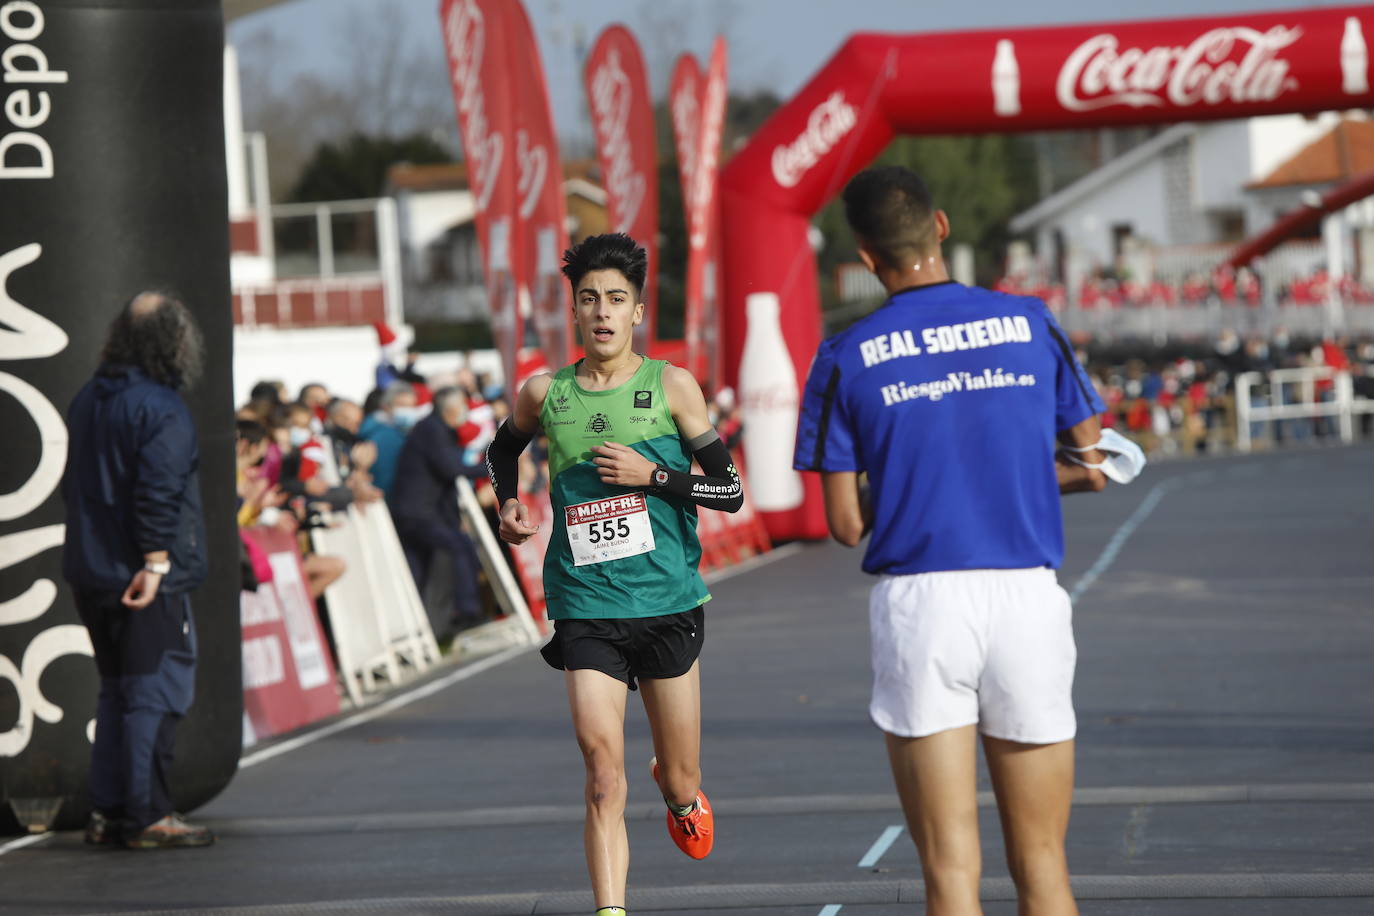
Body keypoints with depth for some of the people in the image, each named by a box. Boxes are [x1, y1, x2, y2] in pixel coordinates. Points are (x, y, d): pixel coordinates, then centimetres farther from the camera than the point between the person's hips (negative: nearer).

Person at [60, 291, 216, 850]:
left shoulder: (88, 400, 12)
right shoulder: (162, 410, -14)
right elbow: (159, 494, -22)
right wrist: (155, 560, -21)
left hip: (90, 573, 8)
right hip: (151, 581, -8)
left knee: (117, 691, 16)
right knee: (157, 693, -3)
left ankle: (106, 813, 17)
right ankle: (147, 817, -4)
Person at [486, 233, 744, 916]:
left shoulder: (671, 387, -1)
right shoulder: (543, 394, 4)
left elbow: (729, 490, -1)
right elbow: (501, 450, 27)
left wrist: (651, 474, -15)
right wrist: (508, 503, 8)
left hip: (668, 603, 0)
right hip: (585, 609, 0)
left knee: (681, 783, 12)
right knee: (603, 770, -16)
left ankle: (678, 790, 49)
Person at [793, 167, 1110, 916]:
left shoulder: (846, 359, 2)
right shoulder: (1031, 323, 5)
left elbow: (847, 523, 1)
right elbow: (1090, 468, 11)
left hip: (917, 603, -1)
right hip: (1027, 599, 1)